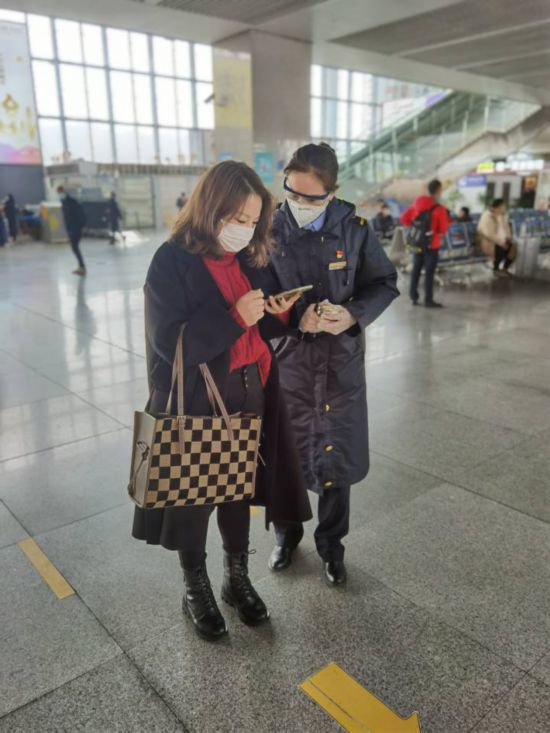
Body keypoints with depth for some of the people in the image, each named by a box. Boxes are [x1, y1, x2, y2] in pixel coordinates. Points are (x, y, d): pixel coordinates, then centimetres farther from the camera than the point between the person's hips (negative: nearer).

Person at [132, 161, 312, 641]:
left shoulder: (246, 258, 5)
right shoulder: (173, 261, -14)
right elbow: (169, 342, -20)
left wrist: (275, 316, -8)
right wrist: (234, 317, -26)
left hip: (248, 395, 6)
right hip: (195, 402, -5)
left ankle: (238, 579, 39)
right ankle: (196, 589, 34)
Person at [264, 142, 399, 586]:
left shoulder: (354, 229, -5)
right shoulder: (269, 232, -7)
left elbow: (385, 283, 3)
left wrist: (354, 315, -16)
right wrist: (296, 318, -22)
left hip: (341, 361, 0)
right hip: (286, 360, 0)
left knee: (336, 459, 11)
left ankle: (331, 544, 35)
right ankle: (287, 534, 41)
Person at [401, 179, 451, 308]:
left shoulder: (417, 204, 2)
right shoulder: (440, 209, -15)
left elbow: (404, 218, 4)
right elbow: (443, 230, -13)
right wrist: (447, 220, 5)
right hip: (431, 244, -6)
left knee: (416, 269, 13)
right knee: (429, 272, 0)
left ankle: (413, 297, 18)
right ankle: (428, 300, 5)